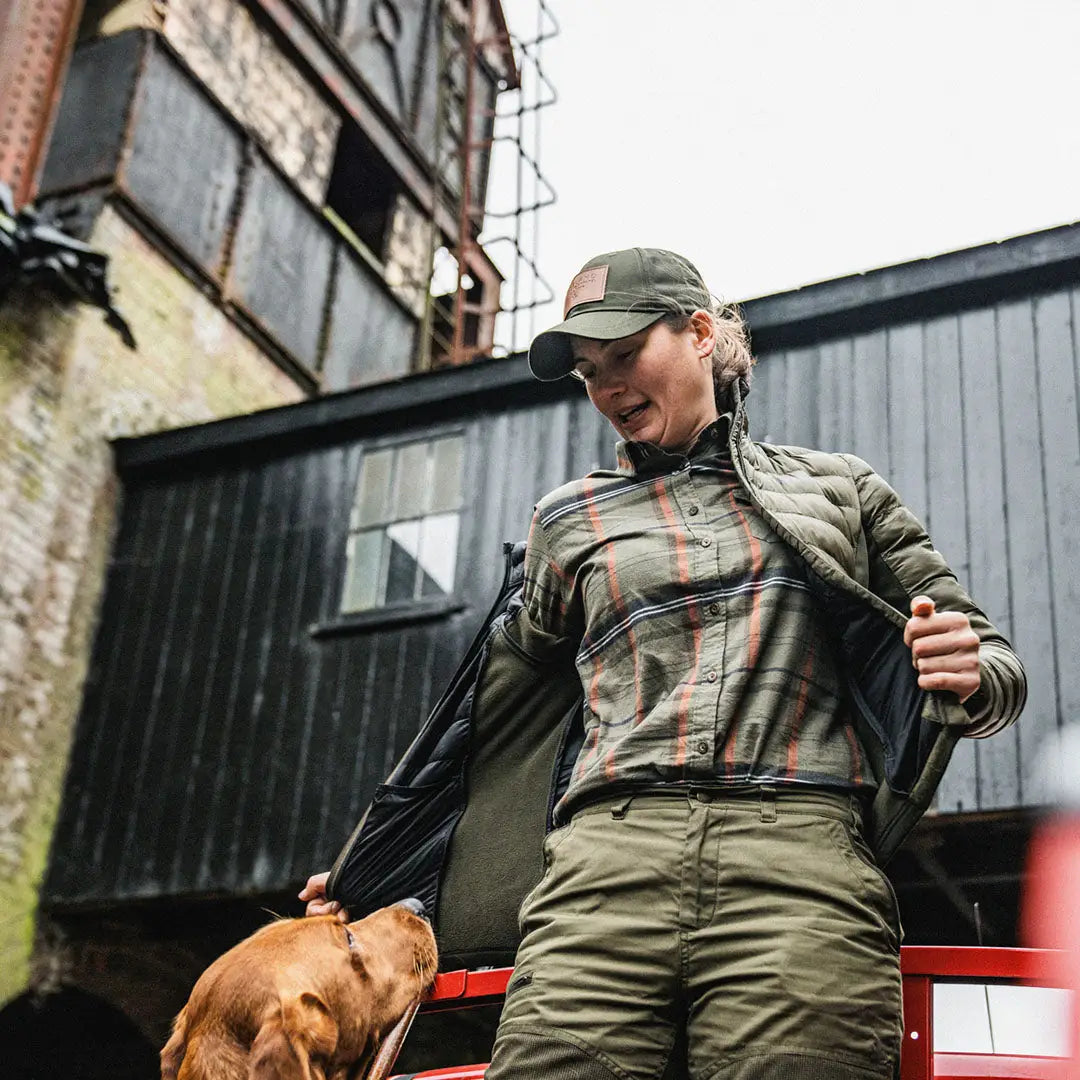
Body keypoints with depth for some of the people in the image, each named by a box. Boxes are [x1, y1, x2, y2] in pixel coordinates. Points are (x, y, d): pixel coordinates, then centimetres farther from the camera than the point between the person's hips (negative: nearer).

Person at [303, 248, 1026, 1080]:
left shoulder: (840, 487, 21)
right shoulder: (571, 520, 23)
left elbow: (993, 668, 21)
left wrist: (967, 680, -4)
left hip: (804, 860, -1)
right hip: (606, 862, 1)